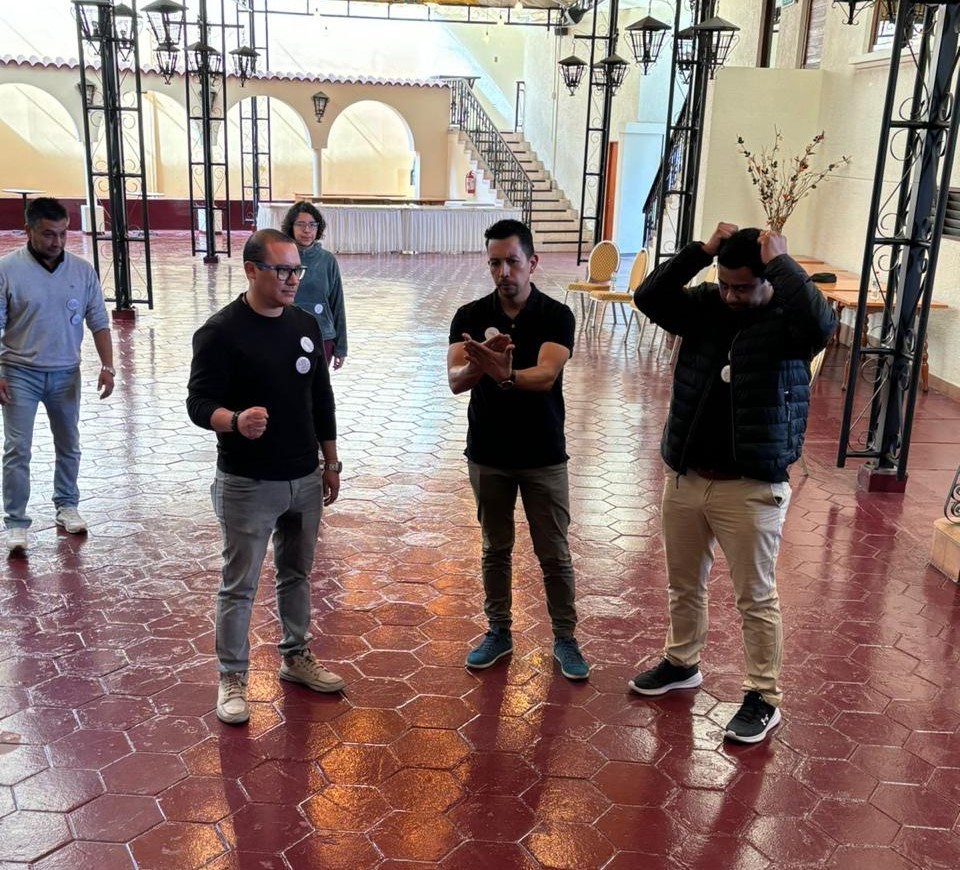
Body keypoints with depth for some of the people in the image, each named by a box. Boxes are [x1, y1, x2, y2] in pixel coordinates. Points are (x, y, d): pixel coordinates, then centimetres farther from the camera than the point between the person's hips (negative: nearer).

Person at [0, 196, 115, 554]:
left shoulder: (82, 270, -2)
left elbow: (98, 323, 3)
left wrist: (107, 366, -5)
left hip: (66, 374, 3)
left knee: (68, 445, 15)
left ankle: (66, 506, 32)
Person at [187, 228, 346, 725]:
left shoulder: (305, 325, 6)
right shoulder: (221, 332, -13)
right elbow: (199, 403, -15)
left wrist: (331, 463, 14)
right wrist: (236, 421, -37)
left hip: (305, 480, 6)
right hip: (247, 485, -6)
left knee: (297, 574, 18)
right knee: (239, 585, 5)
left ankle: (296, 657, 36)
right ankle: (232, 678, 20)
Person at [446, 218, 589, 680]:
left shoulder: (556, 316, -10)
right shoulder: (470, 317, -5)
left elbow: (545, 375, -26)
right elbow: (455, 380, -19)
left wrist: (505, 374, -47)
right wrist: (481, 364, -41)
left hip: (544, 456, -1)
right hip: (488, 454, 2)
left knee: (554, 554, 8)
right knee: (495, 549, 15)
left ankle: (564, 639, 24)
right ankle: (498, 632, 31)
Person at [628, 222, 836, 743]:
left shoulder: (787, 323, -11)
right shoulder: (705, 307, 3)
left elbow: (820, 323, -33)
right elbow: (648, 298, -8)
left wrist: (780, 262, -23)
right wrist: (699, 252, -13)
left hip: (750, 488, -5)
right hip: (685, 477, 5)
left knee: (755, 597, 5)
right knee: (684, 583, 21)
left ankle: (764, 698, 20)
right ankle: (681, 663, 42)